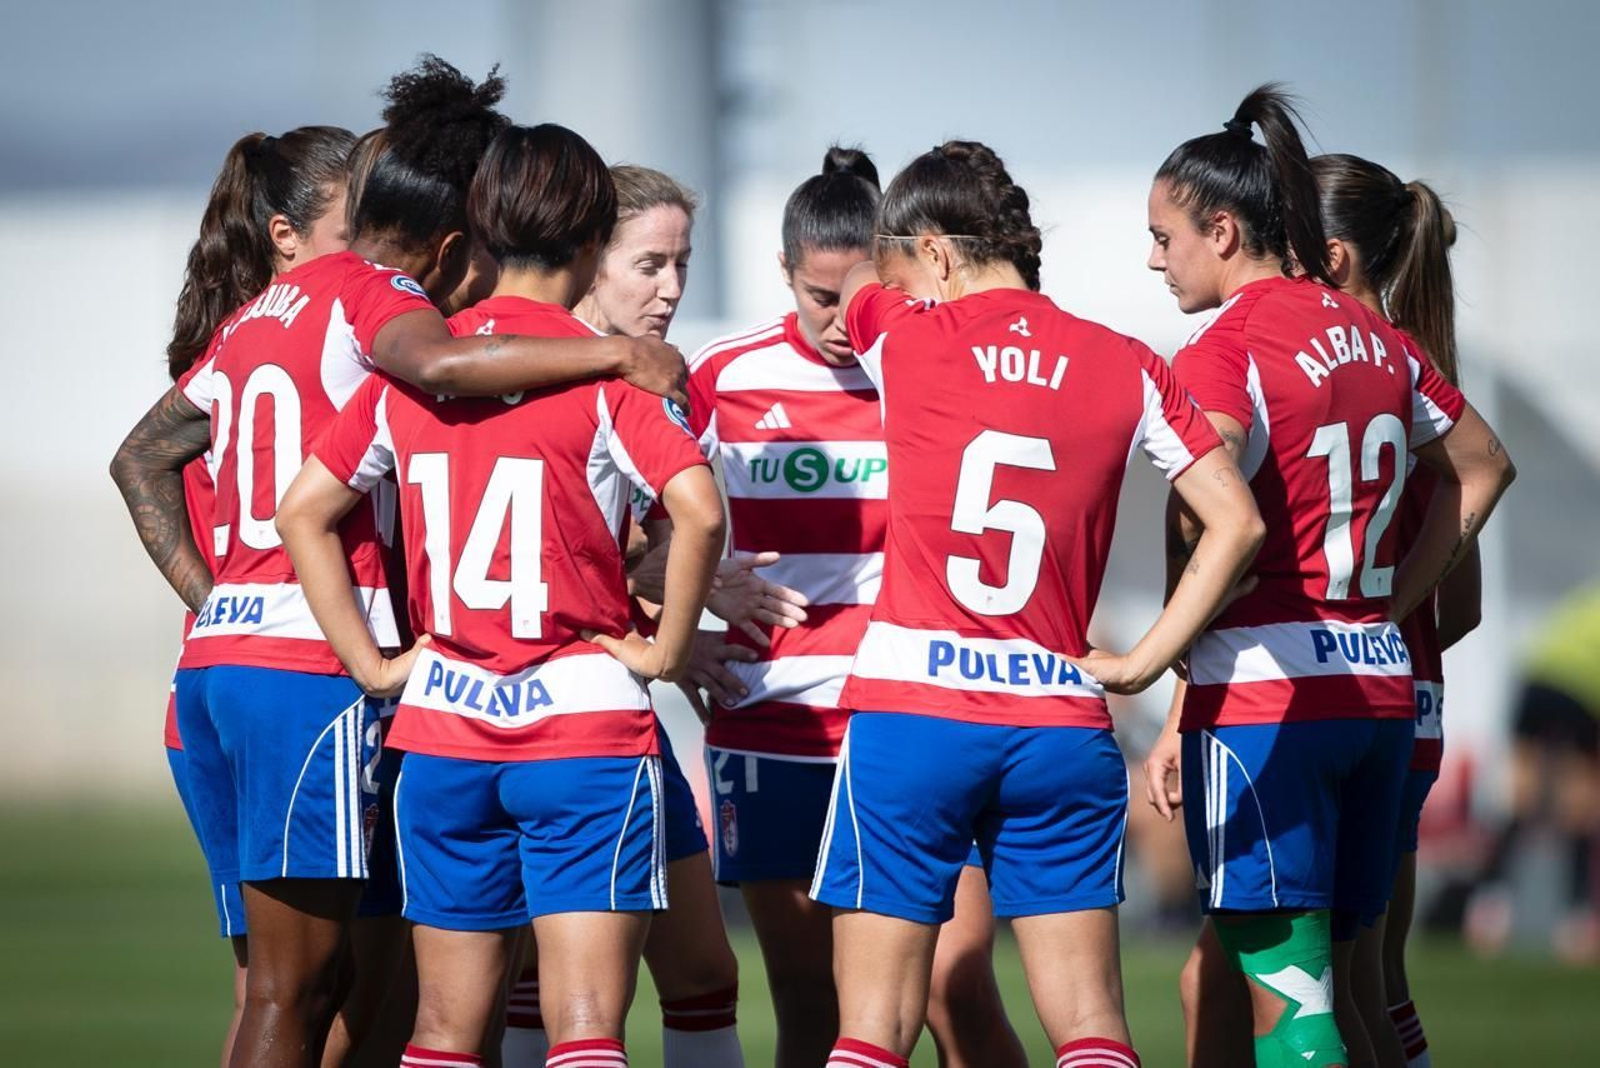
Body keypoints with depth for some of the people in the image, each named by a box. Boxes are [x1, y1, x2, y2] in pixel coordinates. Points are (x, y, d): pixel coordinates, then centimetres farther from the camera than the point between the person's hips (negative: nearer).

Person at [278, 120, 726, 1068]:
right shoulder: (604, 372, -8)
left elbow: (304, 511, 7)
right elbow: (698, 510, -22)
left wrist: (373, 664, 8)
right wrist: (669, 648, -9)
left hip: (443, 736, 4)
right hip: (586, 724, -4)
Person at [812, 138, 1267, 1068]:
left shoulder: (903, 338, -1)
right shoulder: (1124, 368, 4)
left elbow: (851, 284, 23)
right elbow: (1238, 523, -1)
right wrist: (1143, 661, 3)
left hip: (911, 712, -2)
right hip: (1062, 726, 2)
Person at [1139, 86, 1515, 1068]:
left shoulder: (1222, 351, -11)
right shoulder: (1371, 335, 12)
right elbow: (1484, 469, 24)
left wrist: (1180, 717, -19)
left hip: (1261, 693, -7)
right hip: (1381, 687, 7)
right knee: (1333, 984, 14)